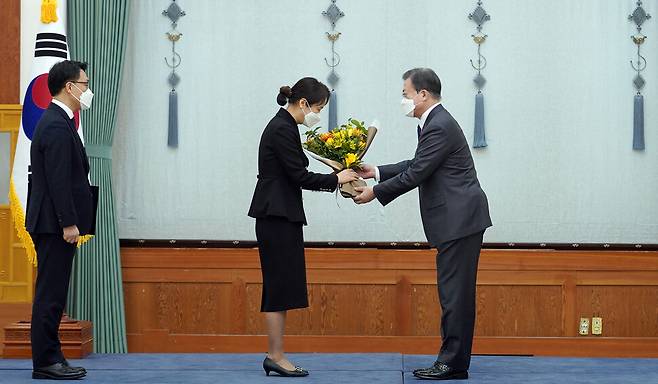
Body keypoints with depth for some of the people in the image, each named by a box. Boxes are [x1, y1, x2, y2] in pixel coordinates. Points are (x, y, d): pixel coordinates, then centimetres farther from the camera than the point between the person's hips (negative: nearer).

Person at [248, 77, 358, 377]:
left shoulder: (283, 126, 16)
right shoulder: (282, 129, -15)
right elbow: (299, 176, -17)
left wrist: (333, 181, 10)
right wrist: (336, 179, -6)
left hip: (280, 216, 10)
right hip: (278, 217, -10)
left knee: (281, 287, 9)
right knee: (280, 287, -7)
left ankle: (275, 355, 10)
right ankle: (276, 356, -3)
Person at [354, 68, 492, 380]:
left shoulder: (439, 127, -16)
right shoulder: (436, 122, 16)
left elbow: (415, 175, -17)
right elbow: (417, 165, 23)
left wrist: (375, 193, -8)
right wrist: (377, 172, 17)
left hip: (460, 220, -11)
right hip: (458, 220, 11)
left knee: (454, 291, -8)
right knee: (454, 291, 11)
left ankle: (453, 363, -5)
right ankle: (455, 360, 14)